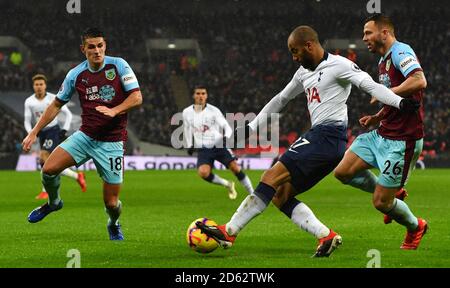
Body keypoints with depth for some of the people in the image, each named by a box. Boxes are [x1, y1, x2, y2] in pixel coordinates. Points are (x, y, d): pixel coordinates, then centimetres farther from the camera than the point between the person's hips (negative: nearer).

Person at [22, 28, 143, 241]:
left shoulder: (118, 65, -7)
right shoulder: (76, 75, 1)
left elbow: (137, 97, -10)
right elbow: (57, 104, 11)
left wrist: (114, 111, -27)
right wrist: (34, 132, 7)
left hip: (111, 142, -2)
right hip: (85, 135, 2)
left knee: (111, 203, -3)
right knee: (49, 169, -18)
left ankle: (114, 225, 34)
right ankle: (53, 202, 16)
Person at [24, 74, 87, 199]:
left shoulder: (53, 98, -8)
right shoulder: (29, 102, 0)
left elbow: (68, 114, 0)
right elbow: (27, 121, 1)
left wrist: (65, 130, -10)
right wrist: (31, 132, -17)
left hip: (53, 131, -5)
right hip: (41, 133, 5)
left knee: (43, 157, -21)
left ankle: (45, 191, -16)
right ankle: (77, 176, 20)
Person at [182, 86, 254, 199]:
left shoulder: (213, 111, -7)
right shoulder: (187, 113, 2)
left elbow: (226, 126, -7)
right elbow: (187, 129, 21)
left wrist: (227, 137, -28)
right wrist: (189, 146, 14)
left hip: (219, 146, -1)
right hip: (203, 149, 2)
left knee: (235, 167, -17)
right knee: (203, 173, -24)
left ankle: (252, 193, -2)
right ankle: (227, 184, 2)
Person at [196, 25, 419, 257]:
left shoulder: (338, 65, -4)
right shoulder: (304, 73, 22)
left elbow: (370, 85, -13)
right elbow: (281, 99, 31)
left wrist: (399, 102, -28)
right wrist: (250, 127, 32)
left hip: (328, 134, -10)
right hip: (319, 136, 10)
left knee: (272, 176, -16)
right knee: (280, 195, 3)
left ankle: (229, 232, -19)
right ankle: (326, 236, -8)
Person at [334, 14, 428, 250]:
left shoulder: (400, 51, -14)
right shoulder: (383, 61, 17)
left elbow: (419, 81, -32)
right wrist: (377, 117, 11)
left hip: (402, 140, -10)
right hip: (382, 134, 10)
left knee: (380, 203, -5)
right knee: (343, 172, 2)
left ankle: (415, 227, 25)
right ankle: (394, 194, 20)